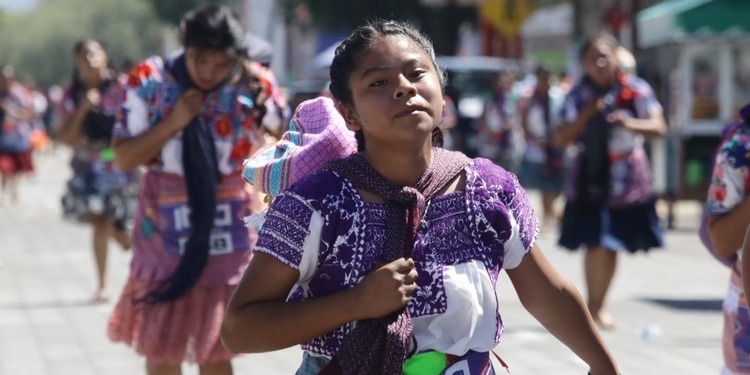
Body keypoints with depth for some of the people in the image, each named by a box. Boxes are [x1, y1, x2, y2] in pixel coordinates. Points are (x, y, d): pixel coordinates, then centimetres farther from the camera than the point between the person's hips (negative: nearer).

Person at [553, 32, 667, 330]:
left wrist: (631, 123, -23)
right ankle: (592, 305, 10)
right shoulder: (577, 96, 3)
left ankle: (598, 306, 16)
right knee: (594, 246, -2)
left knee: (610, 246, 3)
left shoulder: (636, 90, -1)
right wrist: (586, 115, -15)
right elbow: (561, 139, -1)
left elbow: (659, 127, -5)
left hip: (627, 180, 0)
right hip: (589, 180, 0)